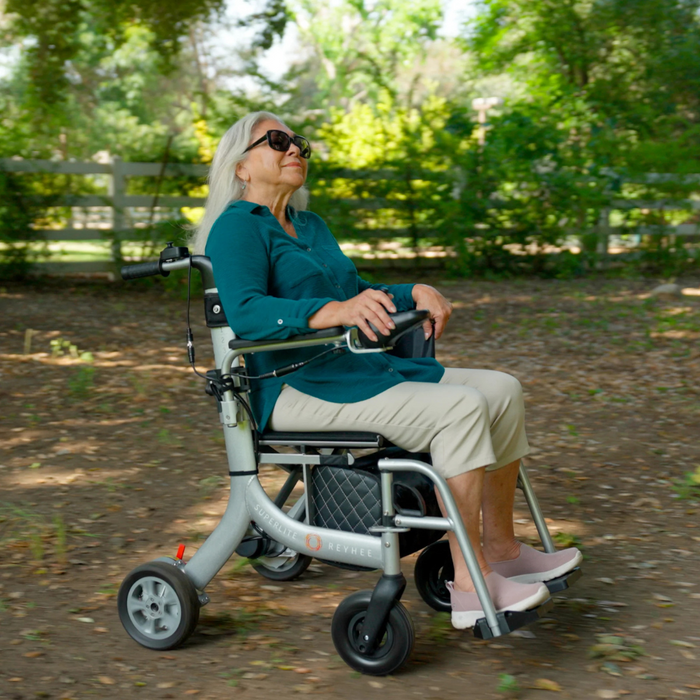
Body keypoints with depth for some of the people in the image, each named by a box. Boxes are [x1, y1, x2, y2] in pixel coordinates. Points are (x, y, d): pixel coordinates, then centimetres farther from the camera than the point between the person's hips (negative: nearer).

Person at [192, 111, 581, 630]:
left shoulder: (311, 226, 21)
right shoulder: (237, 226, -7)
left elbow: (359, 294, 24)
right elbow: (246, 313, -24)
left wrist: (416, 292, 3)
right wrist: (336, 311, -38)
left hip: (359, 370, 9)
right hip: (295, 389, -9)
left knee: (502, 390, -1)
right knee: (458, 408, -26)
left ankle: (501, 549, 4)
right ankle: (471, 587, -23)